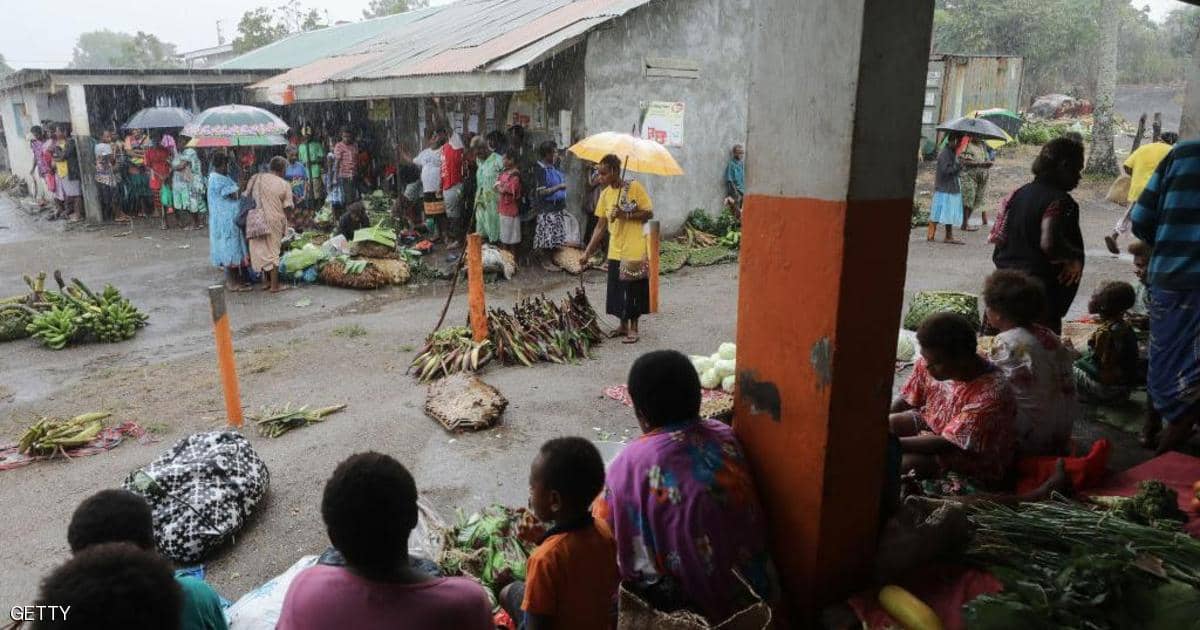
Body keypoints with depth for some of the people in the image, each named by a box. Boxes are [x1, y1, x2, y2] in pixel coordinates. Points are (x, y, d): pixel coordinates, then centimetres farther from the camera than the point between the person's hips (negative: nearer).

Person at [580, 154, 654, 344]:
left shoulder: (634, 187, -10)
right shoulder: (605, 194, 5)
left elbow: (649, 213, -9)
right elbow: (601, 226, 6)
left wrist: (626, 215, -22)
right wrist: (587, 252, 2)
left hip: (635, 250, -5)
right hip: (615, 251, 5)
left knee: (634, 289, 2)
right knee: (617, 289, 9)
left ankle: (633, 327, 17)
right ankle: (623, 325, 26)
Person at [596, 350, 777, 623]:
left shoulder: (633, 462, -18)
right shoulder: (726, 437, -4)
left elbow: (606, 535, -4)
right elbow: (753, 520, 8)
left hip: (688, 602, -6)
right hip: (752, 588, 6)